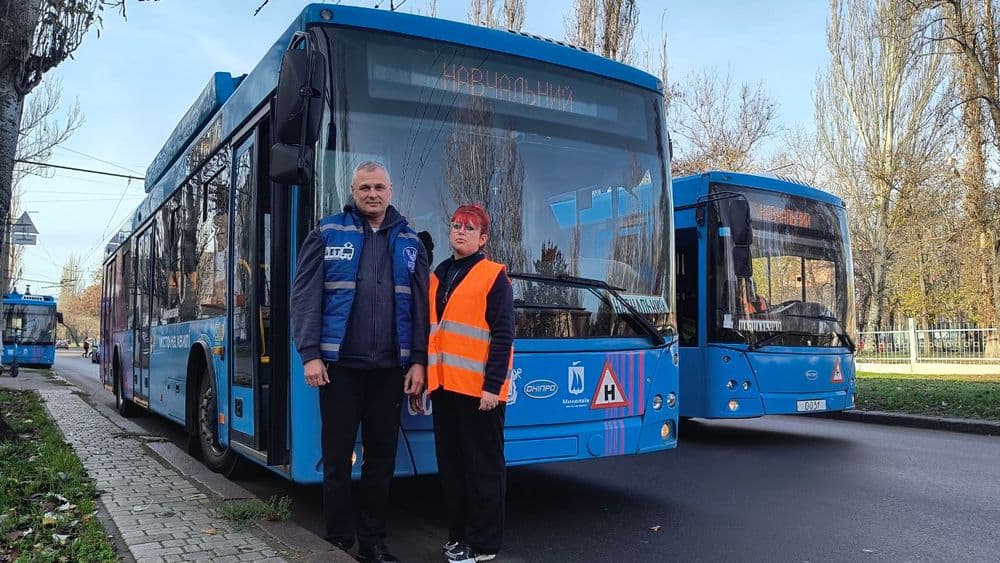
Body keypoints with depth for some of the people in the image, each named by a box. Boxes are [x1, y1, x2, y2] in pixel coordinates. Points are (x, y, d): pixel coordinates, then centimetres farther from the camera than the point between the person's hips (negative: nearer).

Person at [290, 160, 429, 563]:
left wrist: (418, 360, 2)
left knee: (382, 457, 9)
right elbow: (305, 296, -2)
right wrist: (310, 354, -9)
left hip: (390, 368, 3)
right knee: (338, 457, 5)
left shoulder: (409, 242, 10)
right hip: (339, 364, -2)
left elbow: (420, 306, 9)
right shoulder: (328, 234, 3)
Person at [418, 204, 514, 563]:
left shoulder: (494, 276, -3)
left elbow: (503, 335, -9)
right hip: (444, 385, 7)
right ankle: (458, 534, 26)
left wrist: (493, 385, -16)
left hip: (479, 388, -6)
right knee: (451, 463, 13)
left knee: (483, 466, 3)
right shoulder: (437, 277, 15)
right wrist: (420, 379, 14)